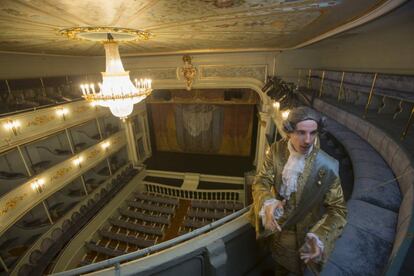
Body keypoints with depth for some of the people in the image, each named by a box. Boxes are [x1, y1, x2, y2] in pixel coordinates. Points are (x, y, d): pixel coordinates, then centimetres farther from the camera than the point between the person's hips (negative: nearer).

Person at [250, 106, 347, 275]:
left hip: (301, 236, -2)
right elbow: (260, 182, -18)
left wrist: (320, 237, -34)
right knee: (279, 262, 34)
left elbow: (338, 209, -18)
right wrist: (267, 202, -39)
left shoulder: (327, 167, -26)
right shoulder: (276, 150, -19)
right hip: (276, 228, 3)